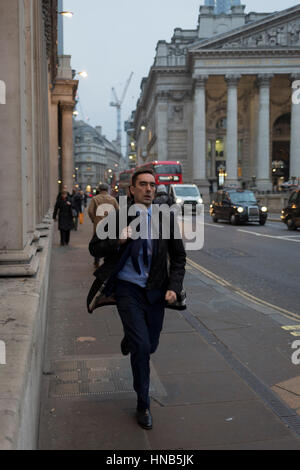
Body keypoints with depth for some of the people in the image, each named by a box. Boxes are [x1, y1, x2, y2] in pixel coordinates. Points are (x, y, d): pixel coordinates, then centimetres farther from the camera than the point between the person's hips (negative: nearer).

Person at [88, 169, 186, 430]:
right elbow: (95, 248, 1)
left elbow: (178, 256, 6)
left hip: (155, 290, 3)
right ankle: (143, 405, 9)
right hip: (127, 289, -3)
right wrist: (118, 240, -18)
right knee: (141, 345, -11)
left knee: (150, 345, 15)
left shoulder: (166, 218, 0)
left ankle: (129, 340, 53)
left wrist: (174, 287, -6)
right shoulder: (117, 217, -5)